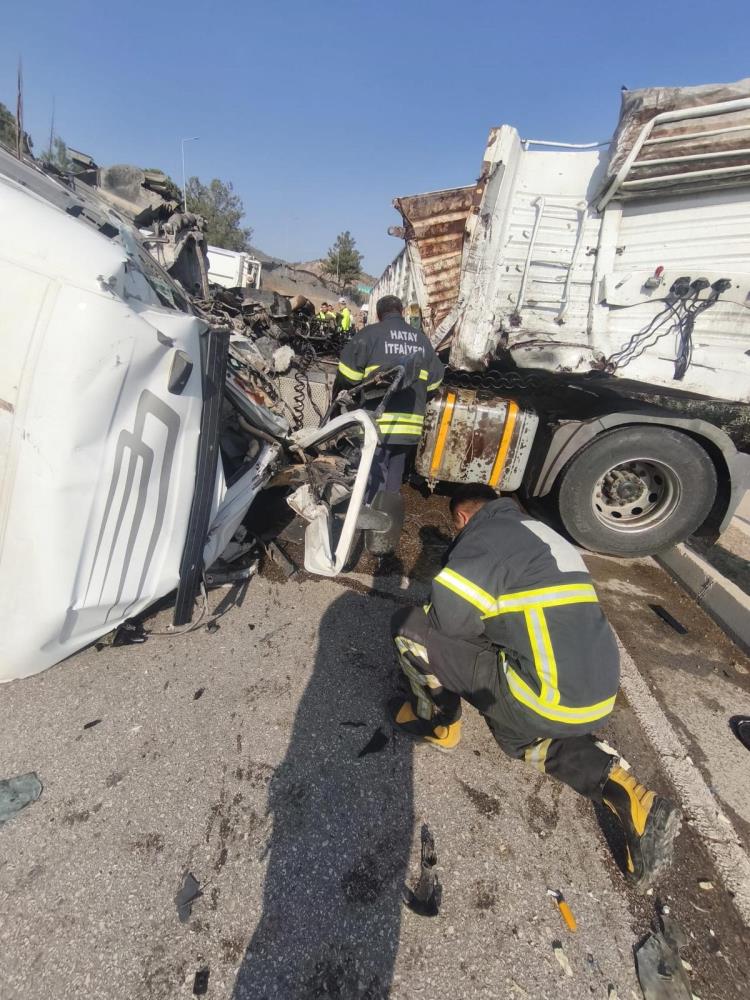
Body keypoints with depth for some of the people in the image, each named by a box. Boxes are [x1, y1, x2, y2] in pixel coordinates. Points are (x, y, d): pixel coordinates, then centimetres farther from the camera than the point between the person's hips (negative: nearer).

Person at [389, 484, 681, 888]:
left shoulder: (484, 533, -9)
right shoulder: (537, 532, 19)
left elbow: (449, 617, -17)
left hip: (551, 695, -9)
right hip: (597, 691, 9)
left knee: (409, 626, -5)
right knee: (520, 734, 38)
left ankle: (437, 722, 18)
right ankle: (628, 797, 17)